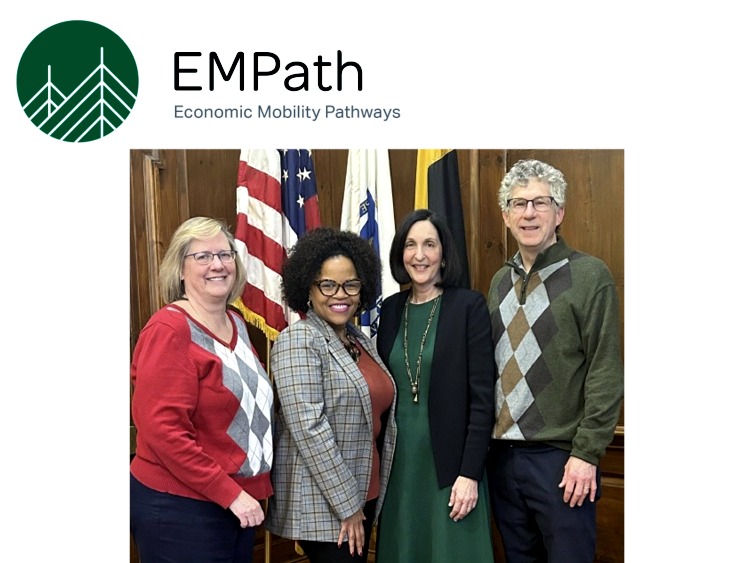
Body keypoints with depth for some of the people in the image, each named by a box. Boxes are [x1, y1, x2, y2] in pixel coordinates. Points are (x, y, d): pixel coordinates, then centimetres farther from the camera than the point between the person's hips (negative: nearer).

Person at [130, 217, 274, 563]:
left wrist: (246, 489, 13)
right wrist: (230, 493, -19)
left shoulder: (236, 324, 8)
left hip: (241, 501, 8)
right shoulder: (169, 329, -16)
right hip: (180, 508, -8)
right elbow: (162, 430, -22)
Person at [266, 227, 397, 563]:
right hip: (323, 503, -8)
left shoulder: (360, 340, 9)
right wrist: (346, 504, -17)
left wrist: (360, 500, 12)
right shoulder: (298, 341, -15)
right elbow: (309, 429, -21)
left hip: (363, 495, 8)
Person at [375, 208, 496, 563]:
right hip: (399, 461, 4)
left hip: (449, 463, -4)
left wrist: (470, 473, -14)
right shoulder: (391, 308, 6)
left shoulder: (469, 306, -8)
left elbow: (482, 397, -10)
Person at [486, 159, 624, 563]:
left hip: (560, 455, -5)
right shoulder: (501, 281, 10)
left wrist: (586, 454, -14)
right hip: (502, 452, 5)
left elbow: (605, 373, -11)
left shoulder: (589, 276, -8)